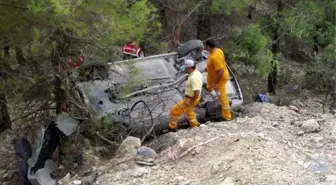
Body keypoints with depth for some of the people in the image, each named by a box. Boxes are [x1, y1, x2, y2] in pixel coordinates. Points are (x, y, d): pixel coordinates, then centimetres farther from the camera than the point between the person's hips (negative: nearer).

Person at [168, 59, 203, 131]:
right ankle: (194, 125, 50)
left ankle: (172, 127, 19)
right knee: (189, 111, 35)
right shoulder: (197, 73, -1)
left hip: (190, 99, -10)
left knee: (174, 111, 3)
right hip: (192, 97, 10)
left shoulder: (194, 77, -33)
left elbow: (197, 92, -37)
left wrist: (191, 102, -24)